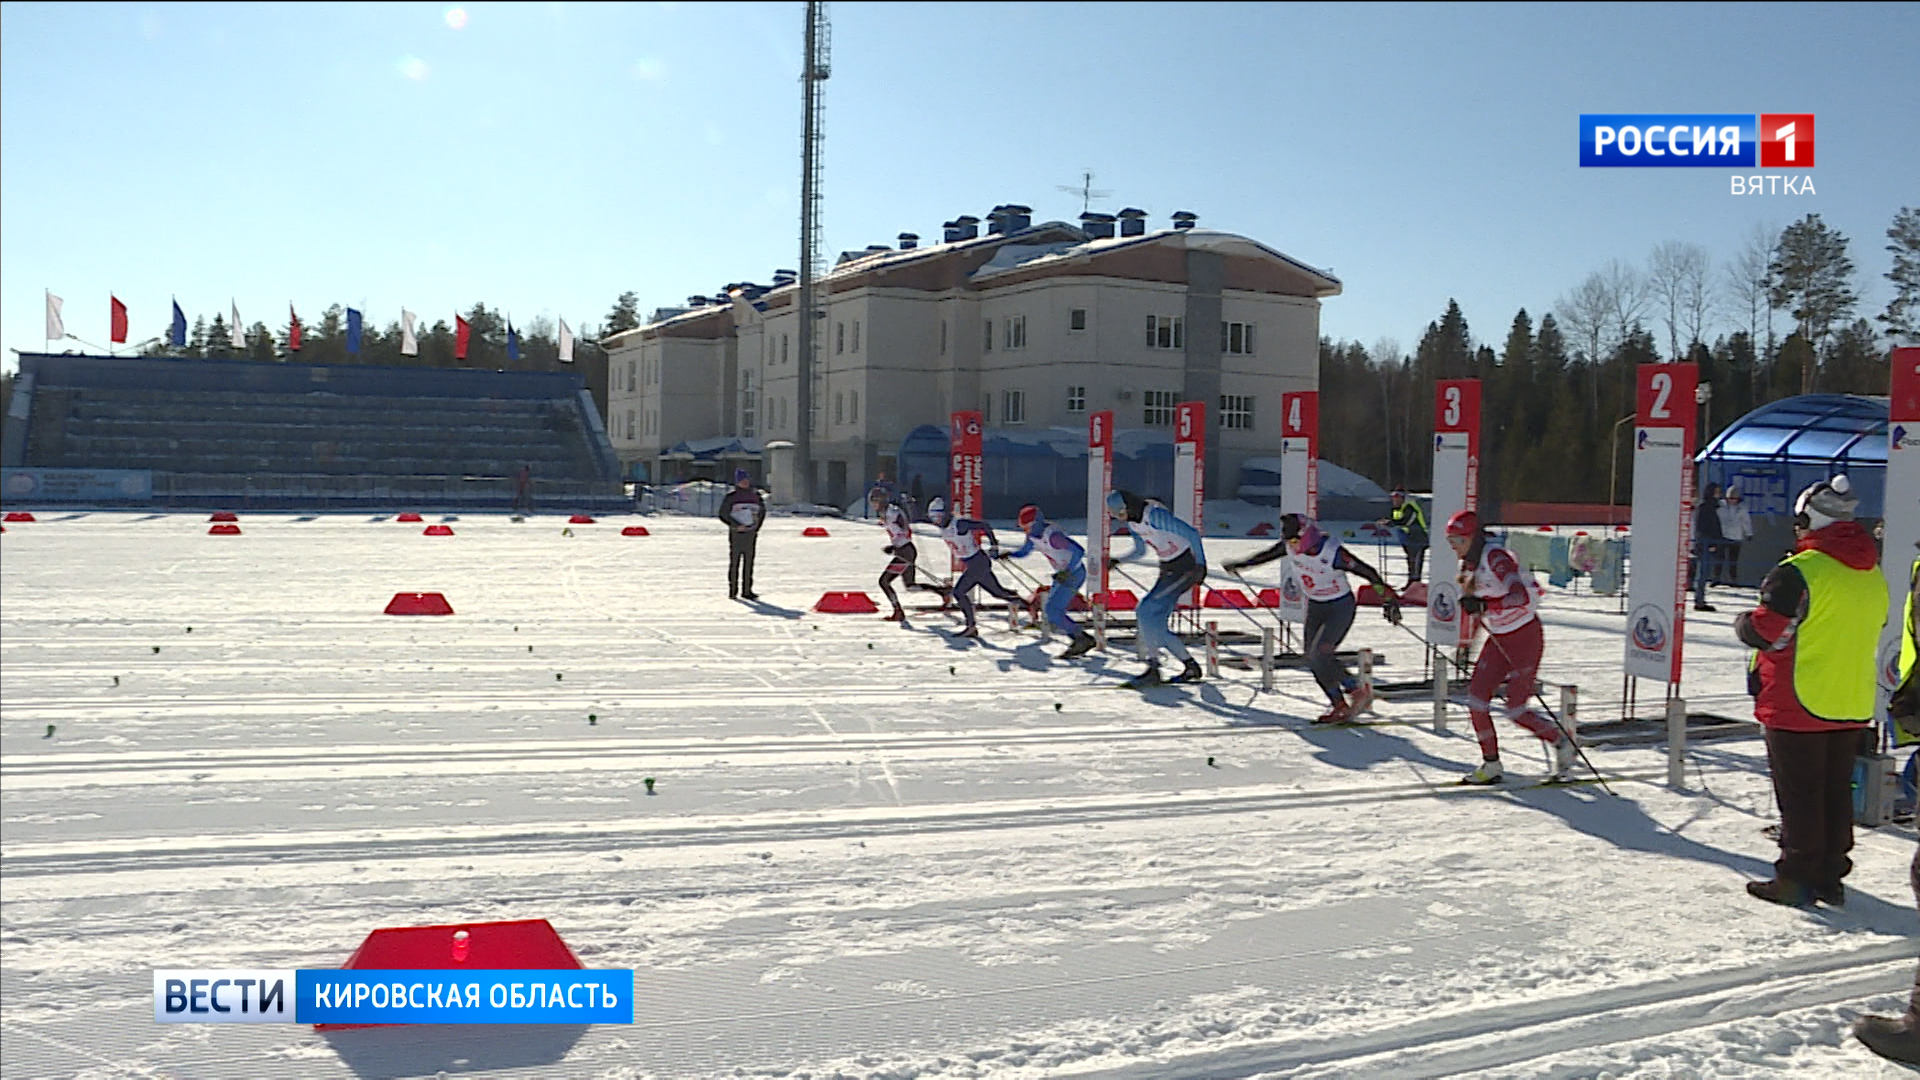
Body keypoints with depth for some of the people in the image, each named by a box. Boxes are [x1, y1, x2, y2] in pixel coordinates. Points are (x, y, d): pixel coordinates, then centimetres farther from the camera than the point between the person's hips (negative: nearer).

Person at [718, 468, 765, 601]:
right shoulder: (731, 497, -3)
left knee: (749, 562, 3)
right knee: (734, 562, -1)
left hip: (751, 534, 3)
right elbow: (723, 514, -4)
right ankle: (732, 590, 5)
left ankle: (746, 591, 7)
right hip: (735, 534, -3)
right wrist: (736, 525, -12)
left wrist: (756, 528, 11)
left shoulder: (755, 496, 9)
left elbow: (762, 512, 21)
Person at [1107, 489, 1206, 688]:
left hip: (1187, 568, -9)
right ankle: (1191, 667, 14)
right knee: (1155, 626, 4)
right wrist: (1115, 561, 7)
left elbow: (1191, 533, -24)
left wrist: (1200, 564, -31)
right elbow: (1140, 551, 22)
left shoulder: (1155, 515, -22)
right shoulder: (1132, 523, 6)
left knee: (1146, 612, -18)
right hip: (1167, 570, 9)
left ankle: (1153, 670, -14)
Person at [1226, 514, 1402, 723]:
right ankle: (1340, 706, 12)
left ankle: (1360, 692, -2)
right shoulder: (1290, 547, -11)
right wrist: (1241, 564, 20)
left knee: (1320, 655, -19)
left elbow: (1367, 572, -22)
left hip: (1340, 607, -7)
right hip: (1315, 606, 7)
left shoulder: (1333, 553, -29)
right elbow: (1267, 555, 9)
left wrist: (1389, 599, -20)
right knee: (1313, 659, 1)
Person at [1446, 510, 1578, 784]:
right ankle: (1491, 766, 8)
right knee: (1476, 697, -3)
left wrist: (1483, 605, -40)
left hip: (1525, 637, -8)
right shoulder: (1469, 563, 3)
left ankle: (1562, 742, 20)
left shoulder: (1495, 557, -24)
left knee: (1516, 710, -6)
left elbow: (1522, 597, -36)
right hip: (1498, 639, 8)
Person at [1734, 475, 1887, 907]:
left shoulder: (1800, 571, -18)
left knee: (1799, 795, 1)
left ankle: (1797, 879, 7)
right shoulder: (1873, 575, 7)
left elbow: (1765, 631, -18)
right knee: (1836, 793, 14)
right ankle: (1831, 877, 21)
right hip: (1853, 706, 7)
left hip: (1798, 706, -7)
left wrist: (1743, 622, 3)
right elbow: (1866, 634, 17)